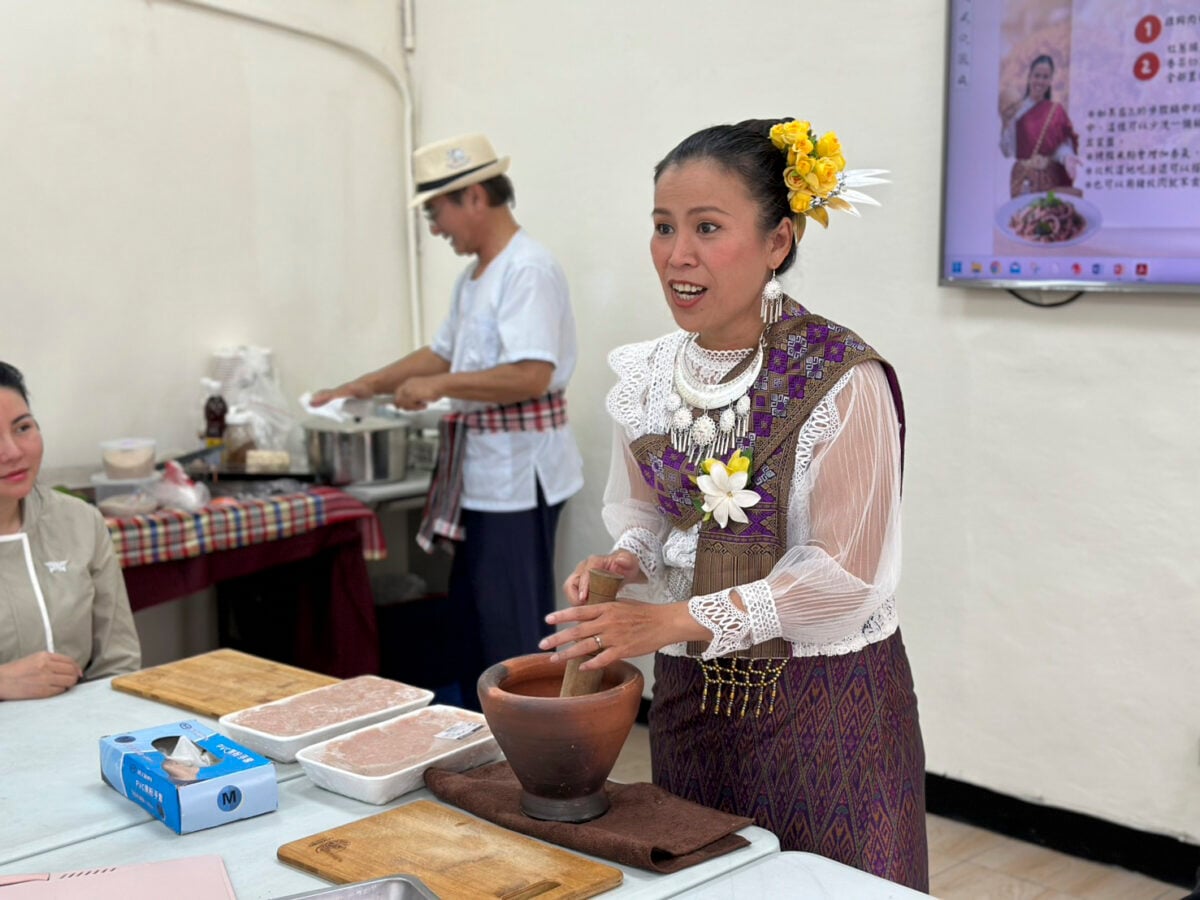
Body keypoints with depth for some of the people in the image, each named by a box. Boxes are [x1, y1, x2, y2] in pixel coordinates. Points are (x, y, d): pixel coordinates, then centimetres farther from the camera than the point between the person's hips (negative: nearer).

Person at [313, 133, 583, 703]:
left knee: (513, 631, -3)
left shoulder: (527, 272, -17)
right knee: (473, 618, 17)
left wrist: (440, 386, -21)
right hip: (481, 476, 10)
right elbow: (444, 353, 24)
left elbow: (532, 376, -26)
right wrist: (366, 386, 20)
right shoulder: (476, 275, 14)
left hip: (517, 477, -10)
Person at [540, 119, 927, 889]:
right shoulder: (649, 376, -1)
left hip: (824, 703, -5)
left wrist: (676, 620, -22)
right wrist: (627, 560, -9)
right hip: (690, 695, 6)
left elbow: (839, 574, -18)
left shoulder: (843, 381, -19)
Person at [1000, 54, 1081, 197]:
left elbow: (1064, 144, -1)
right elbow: (1007, 149, -1)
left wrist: (1067, 156, -21)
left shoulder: (1057, 111, 6)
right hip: (1023, 179, -1)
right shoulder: (1014, 109, 3)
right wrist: (1007, 123, -13)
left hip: (1050, 179, 1)